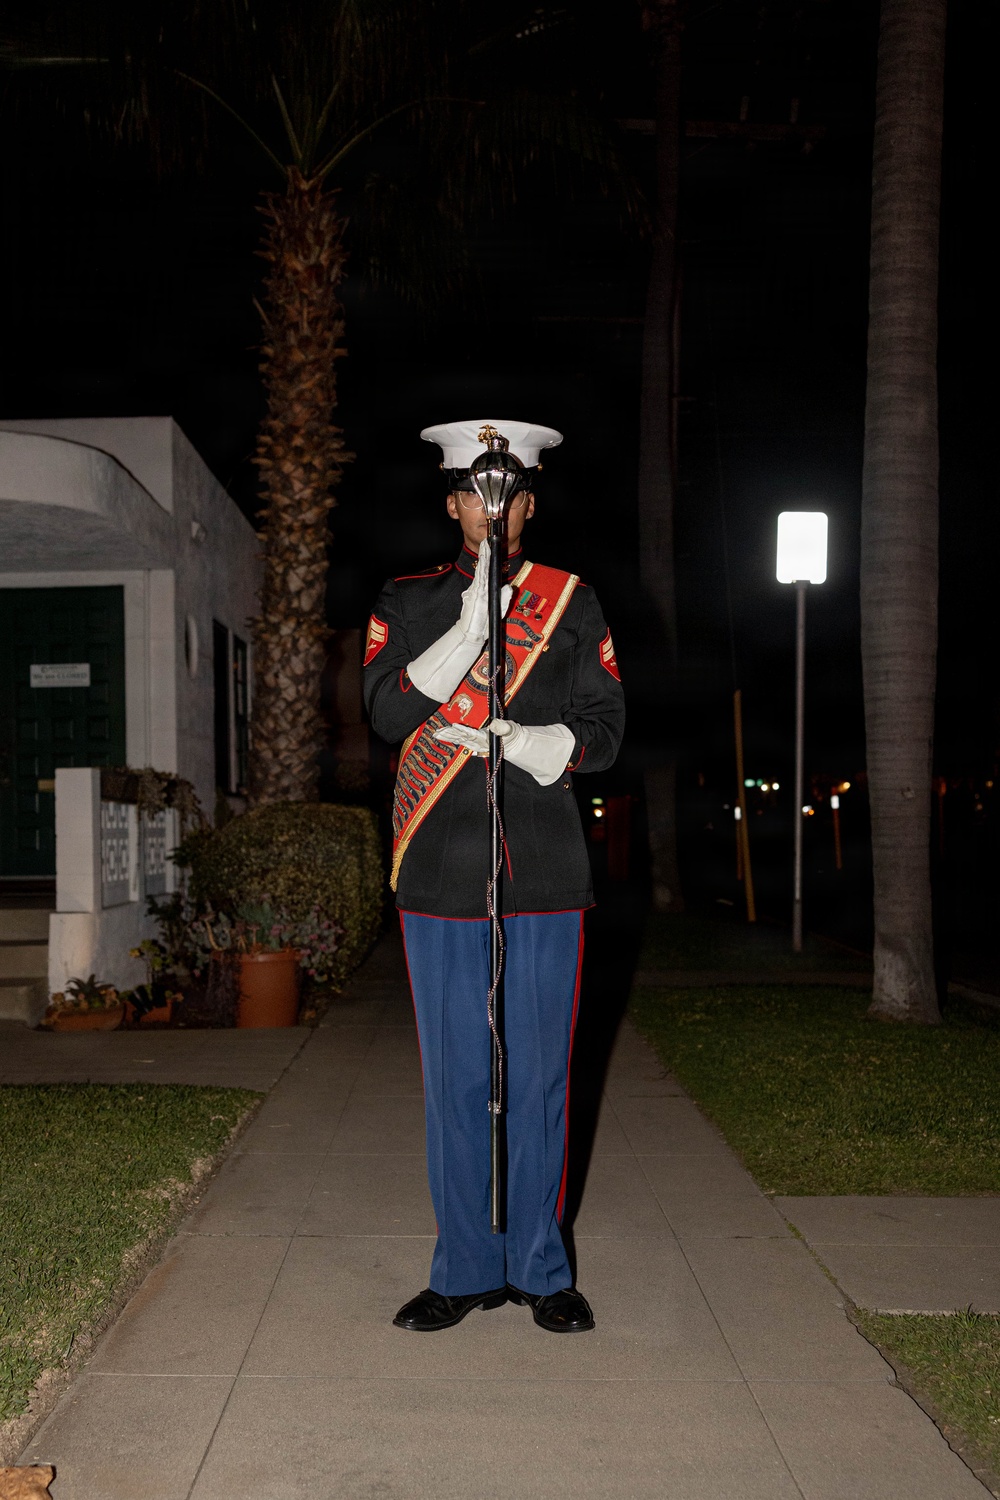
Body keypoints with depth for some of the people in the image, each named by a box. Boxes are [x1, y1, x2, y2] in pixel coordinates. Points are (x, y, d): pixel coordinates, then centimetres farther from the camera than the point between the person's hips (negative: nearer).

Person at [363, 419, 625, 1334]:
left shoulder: (572, 604, 8)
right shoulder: (407, 603, 8)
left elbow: (604, 735, 3)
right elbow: (386, 713, -7)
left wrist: (516, 742, -15)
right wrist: (474, 621, -14)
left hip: (545, 877, 0)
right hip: (441, 878, 0)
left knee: (539, 1077, 7)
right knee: (455, 1078, 7)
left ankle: (539, 1267, 22)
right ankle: (467, 1269, 22)